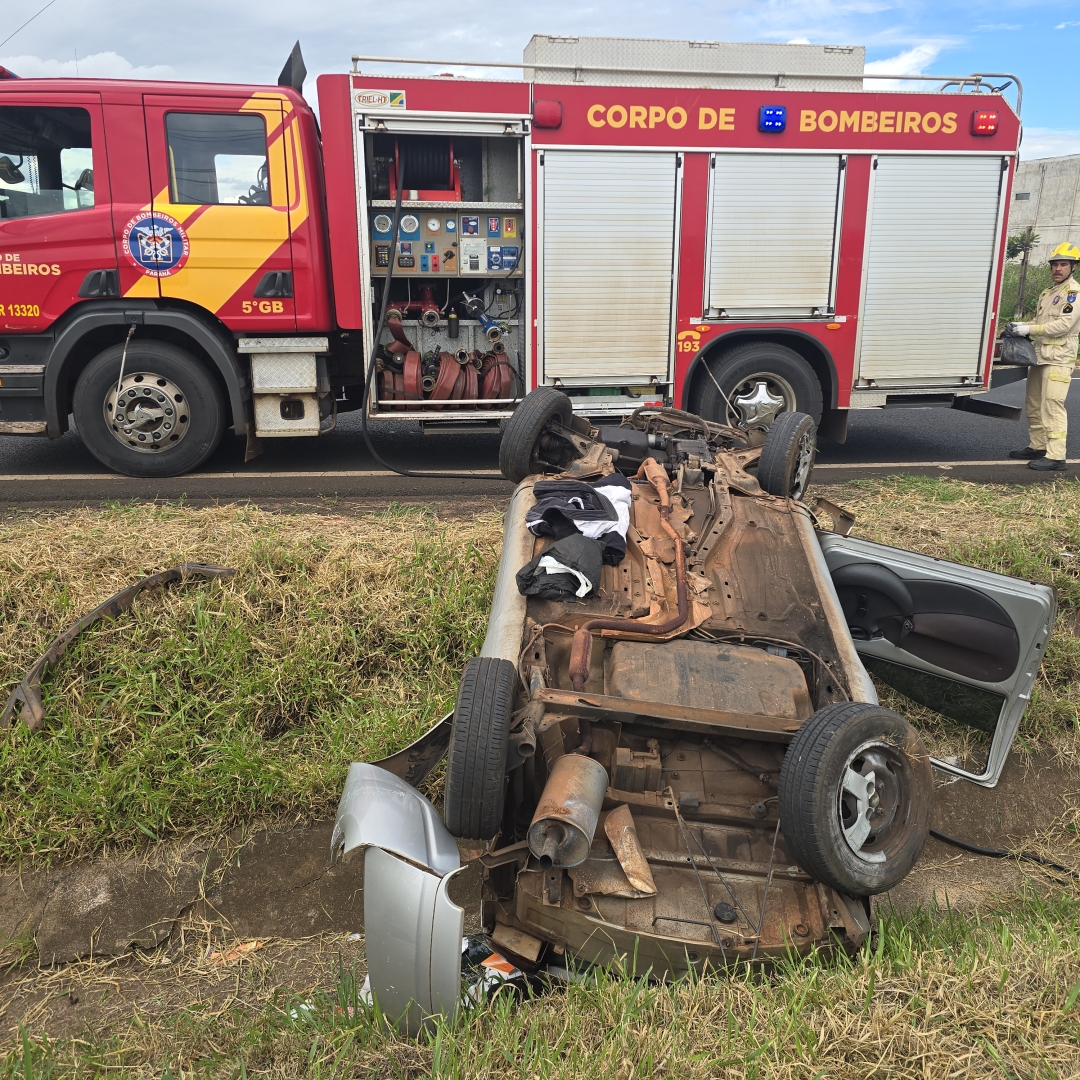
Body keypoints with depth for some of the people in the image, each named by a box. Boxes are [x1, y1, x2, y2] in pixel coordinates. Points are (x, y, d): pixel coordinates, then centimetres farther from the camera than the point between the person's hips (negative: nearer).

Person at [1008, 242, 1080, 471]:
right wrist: (1022, 326, 8)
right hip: (1039, 357, 9)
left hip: (1058, 359, -9)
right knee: (1033, 405, 13)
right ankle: (1037, 446, 24)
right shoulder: (1047, 293, 21)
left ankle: (1055, 457, -16)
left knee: (1052, 407, -14)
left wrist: (1028, 329, -17)